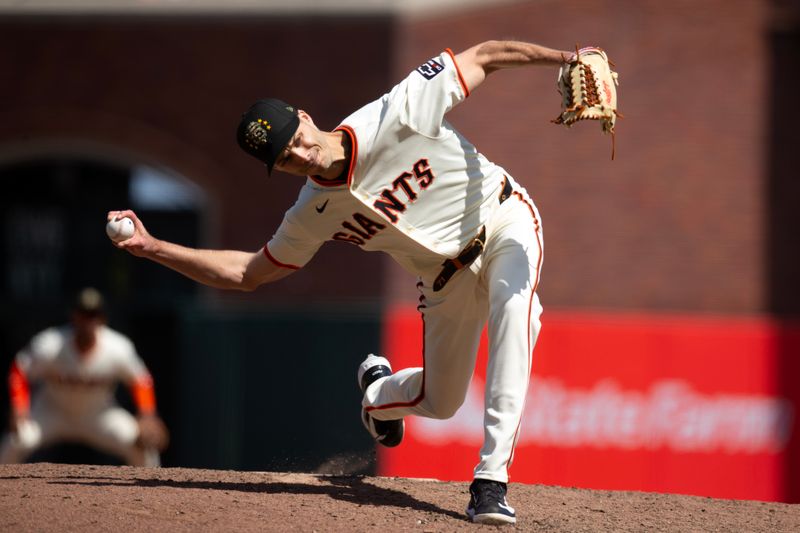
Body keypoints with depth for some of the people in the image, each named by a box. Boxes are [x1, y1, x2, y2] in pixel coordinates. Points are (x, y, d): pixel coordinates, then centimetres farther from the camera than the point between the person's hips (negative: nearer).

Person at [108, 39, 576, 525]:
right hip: (447, 274, 3)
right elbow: (248, 273, -1)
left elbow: (483, 57, -23)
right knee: (440, 402, 6)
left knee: (515, 307, -35)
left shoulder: (397, 115, -27)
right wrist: (151, 247, -9)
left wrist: (567, 59, -35)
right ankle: (378, 391, 46)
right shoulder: (314, 213, -13)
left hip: (504, 217, -3)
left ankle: (492, 480, -33)